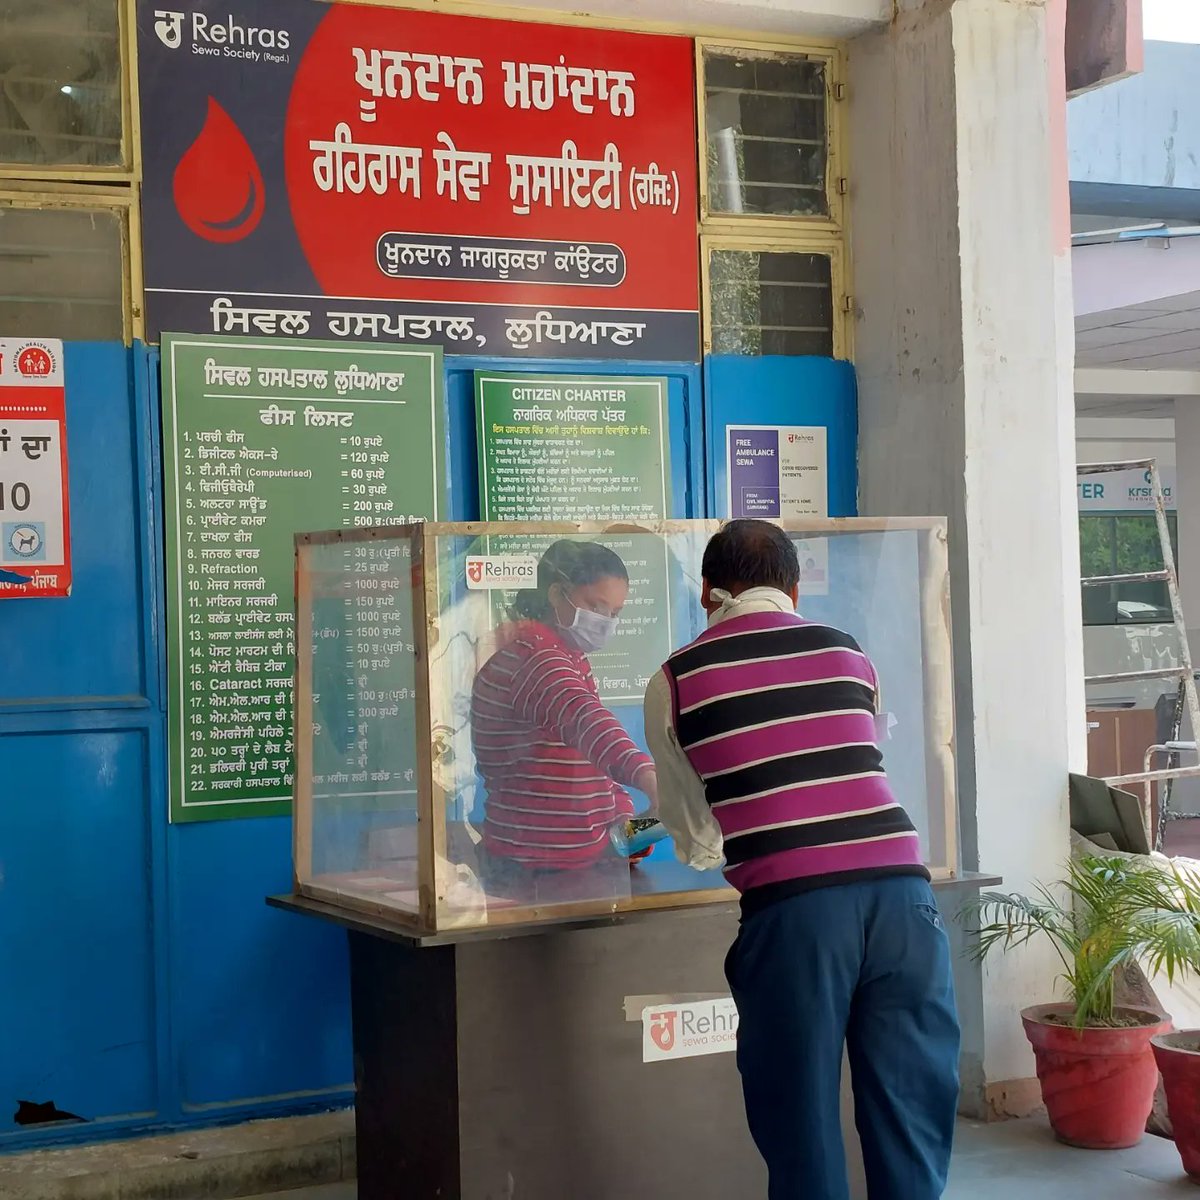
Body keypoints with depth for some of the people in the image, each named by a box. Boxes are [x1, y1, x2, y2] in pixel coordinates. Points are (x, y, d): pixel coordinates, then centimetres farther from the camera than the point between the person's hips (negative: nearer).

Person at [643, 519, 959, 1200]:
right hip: (900, 887, 3)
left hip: (790, 906, -2)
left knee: (803, 1126, 8)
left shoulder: (676, 681, 12)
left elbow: (695, 843, 20)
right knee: (912, 1104, 10)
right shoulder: (849, 653, 18)